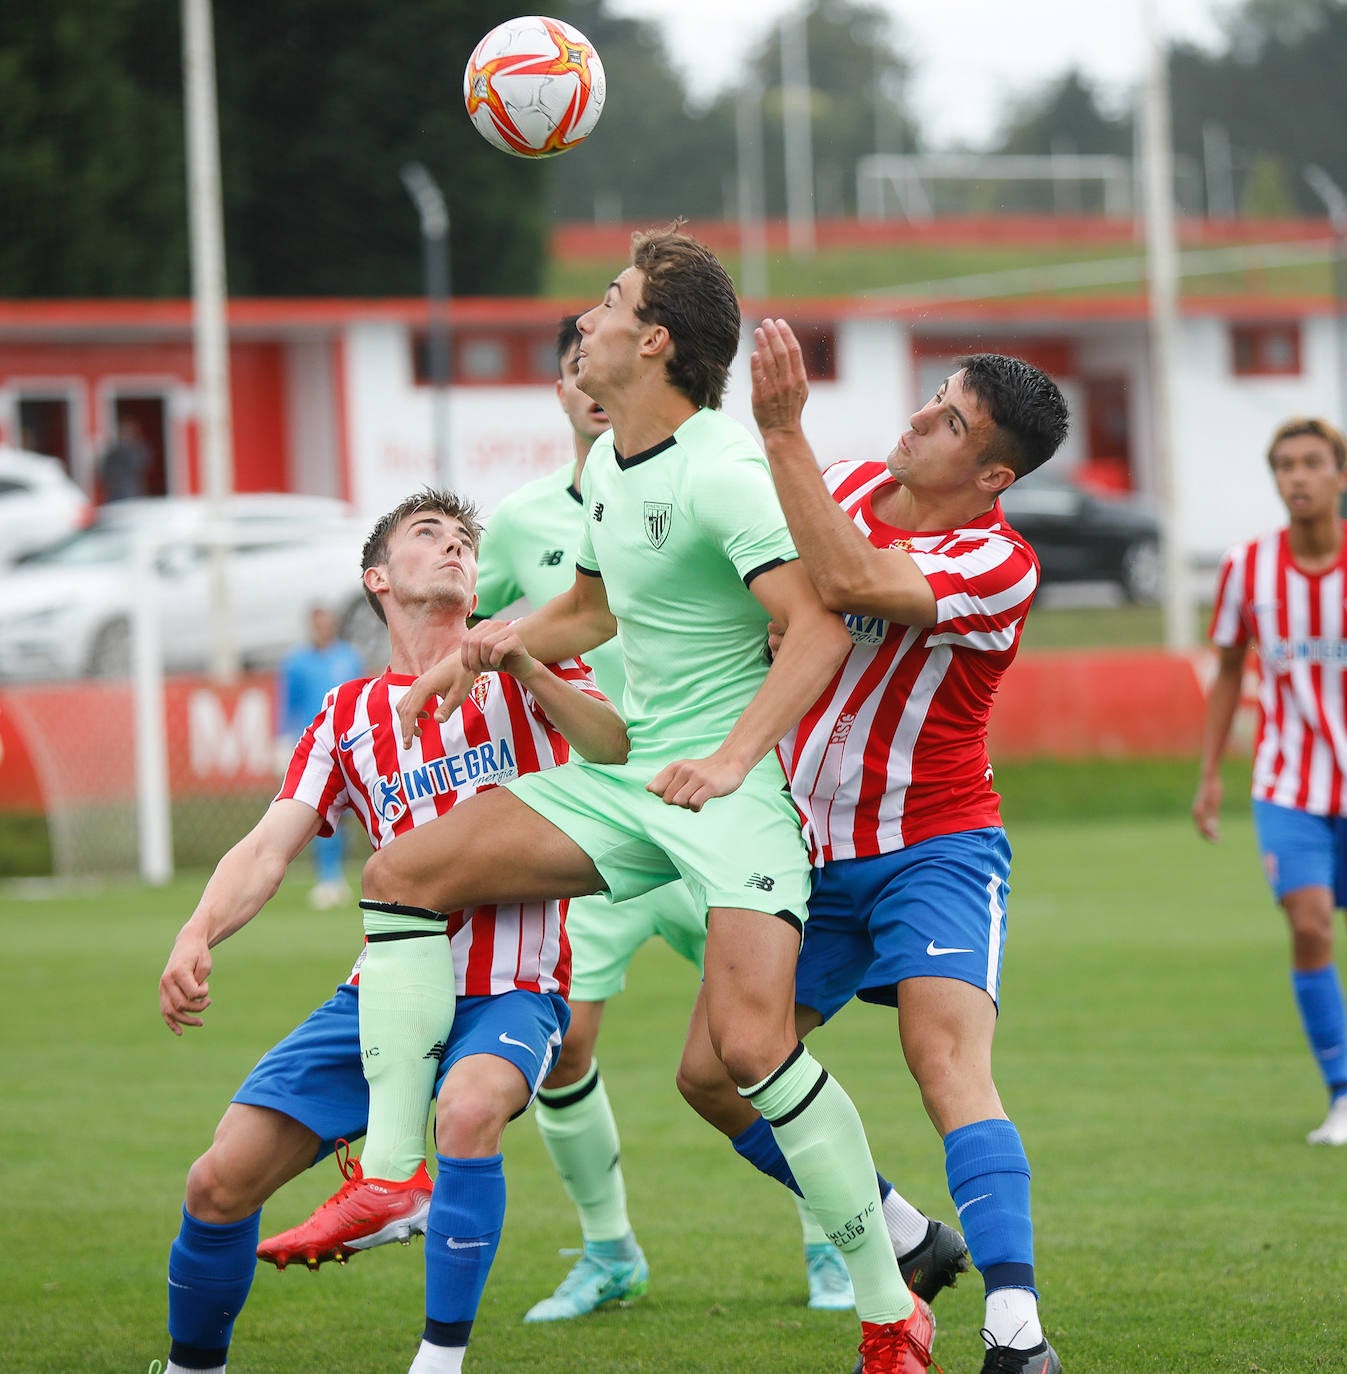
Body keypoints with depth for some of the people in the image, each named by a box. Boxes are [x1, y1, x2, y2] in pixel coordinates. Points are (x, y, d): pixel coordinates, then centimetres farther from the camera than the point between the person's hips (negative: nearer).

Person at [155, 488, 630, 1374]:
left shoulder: (525, 670, 8)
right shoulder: (350, 717, 16)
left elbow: (623, 755, -10)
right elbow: (269, 849, 6)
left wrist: (527, 670, -25)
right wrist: (196, 936, -13)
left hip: (508, 993, -3)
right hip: (386, 991, 3)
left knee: (469, 1108, -38)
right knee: (223, 1180, -8)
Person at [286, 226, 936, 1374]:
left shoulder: (722, 471, -16)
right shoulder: (605, 467, 13)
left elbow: (820, 627, -24)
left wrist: (731, 761, -33)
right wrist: (496, 641, 13)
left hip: (738, 786, -9)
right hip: (635, 781, 9)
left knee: (752, 1041, -23)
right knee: (403, 871, -2)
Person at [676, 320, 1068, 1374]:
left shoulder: (998, 565, -20)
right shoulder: (851, 486, 2)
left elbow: (850, 584, -37)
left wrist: (784, 431, -38)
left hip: (934, 848, -7)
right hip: (807, 851, 7)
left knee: (947, 1057, -27)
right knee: (715, 1072, 4)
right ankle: (900, 1240, 22)